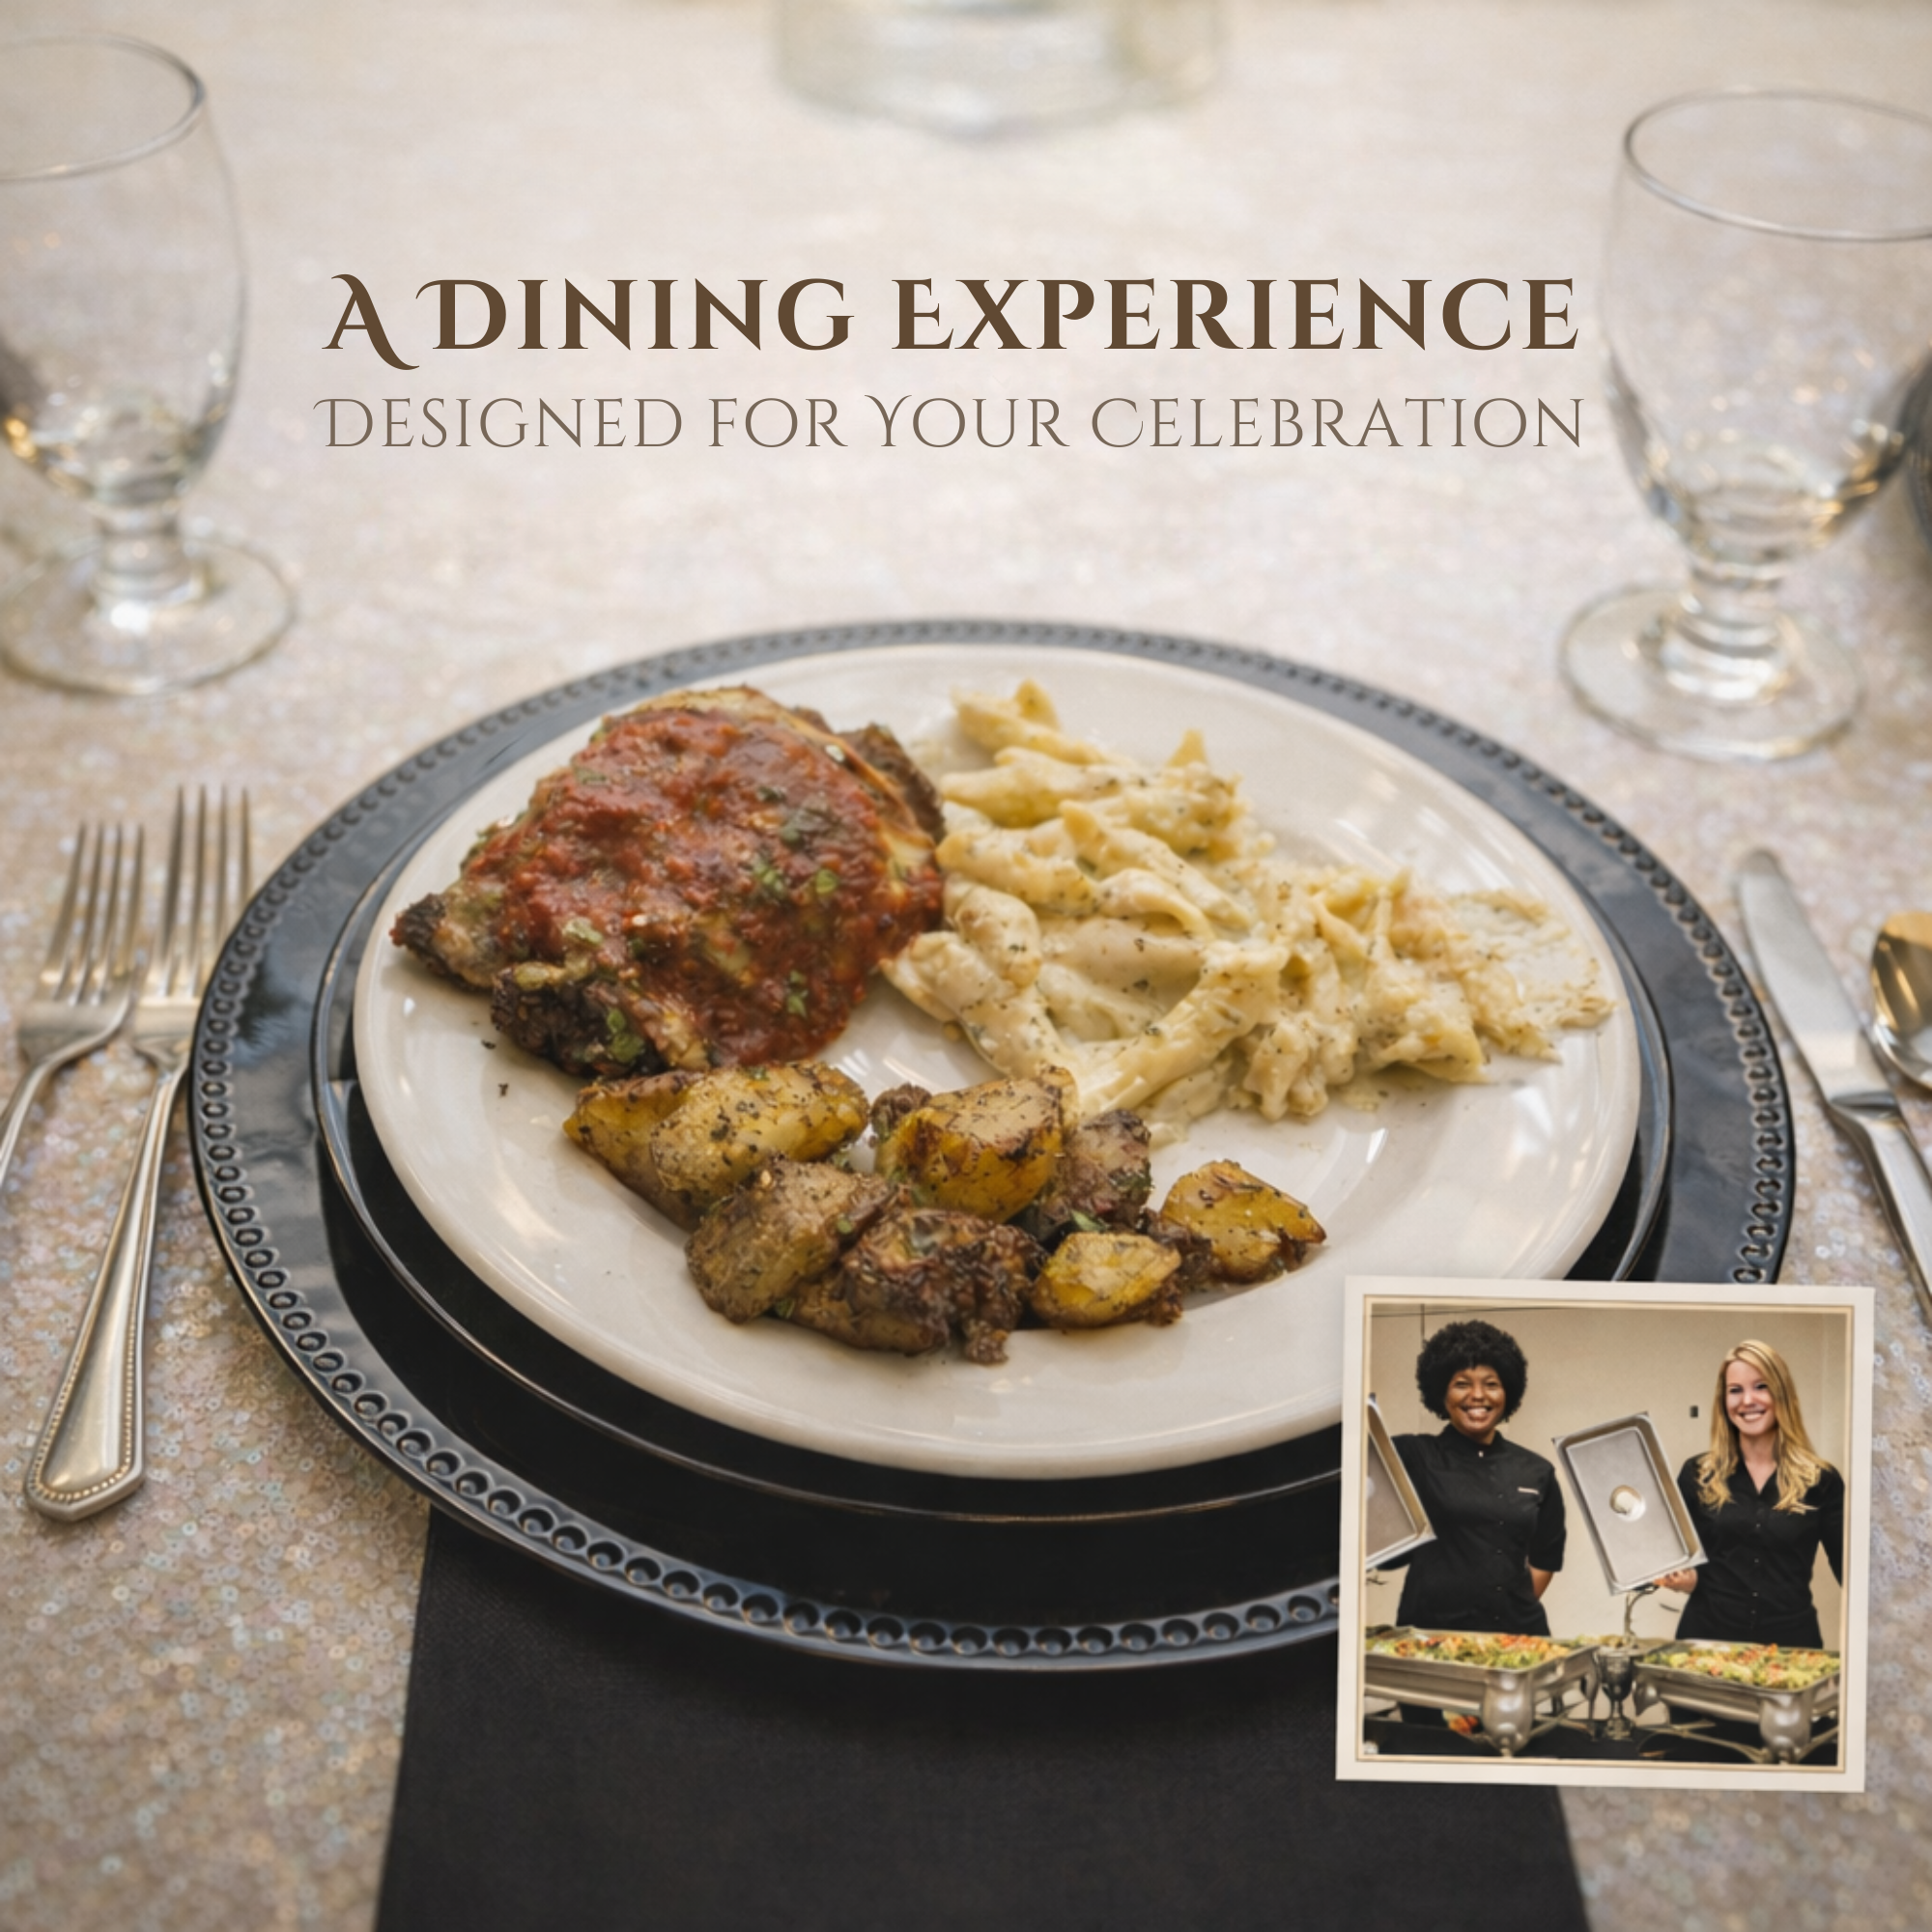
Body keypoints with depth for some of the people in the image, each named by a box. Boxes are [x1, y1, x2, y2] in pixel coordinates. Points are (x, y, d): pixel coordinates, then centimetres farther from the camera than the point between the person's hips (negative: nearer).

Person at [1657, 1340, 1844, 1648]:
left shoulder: (1821, 1480, 0)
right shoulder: (1698, 1474, 2)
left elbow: (1851, 1574, 1)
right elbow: (1681, 1562, 8)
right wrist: (1685, 1579, -12)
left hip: (1790, 1640, 0)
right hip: (1706, 1634, 1)